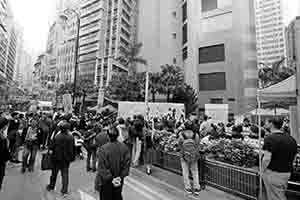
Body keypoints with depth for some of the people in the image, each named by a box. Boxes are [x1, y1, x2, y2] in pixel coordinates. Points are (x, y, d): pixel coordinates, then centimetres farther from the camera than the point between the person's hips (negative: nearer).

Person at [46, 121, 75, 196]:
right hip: (67, 159, 0)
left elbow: (52, 147, -10)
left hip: (57, 158, 0)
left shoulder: (56, 137, -13)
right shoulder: (71, 138, -11)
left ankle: (51, 186, 40)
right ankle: (64, 190, 12)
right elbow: (73, 148, -5)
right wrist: (73, 157, 6)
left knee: (54, 173, 21)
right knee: (65, 174, 10)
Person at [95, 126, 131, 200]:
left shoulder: (103, 148, -22)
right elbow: (127, 164, -11)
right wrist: (121, 176, -7)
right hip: (119, 180, 3)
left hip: (106, 180, -2)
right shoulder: (124, 147, -13)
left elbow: (102, 167, -21)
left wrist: (111, 179, -15)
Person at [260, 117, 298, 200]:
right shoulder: (292, 139, 4)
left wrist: (262, 171, -8)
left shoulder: (270, 138, -20)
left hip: (273, 173, -7)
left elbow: (267, 159, -23)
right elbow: (293, 157, 12)